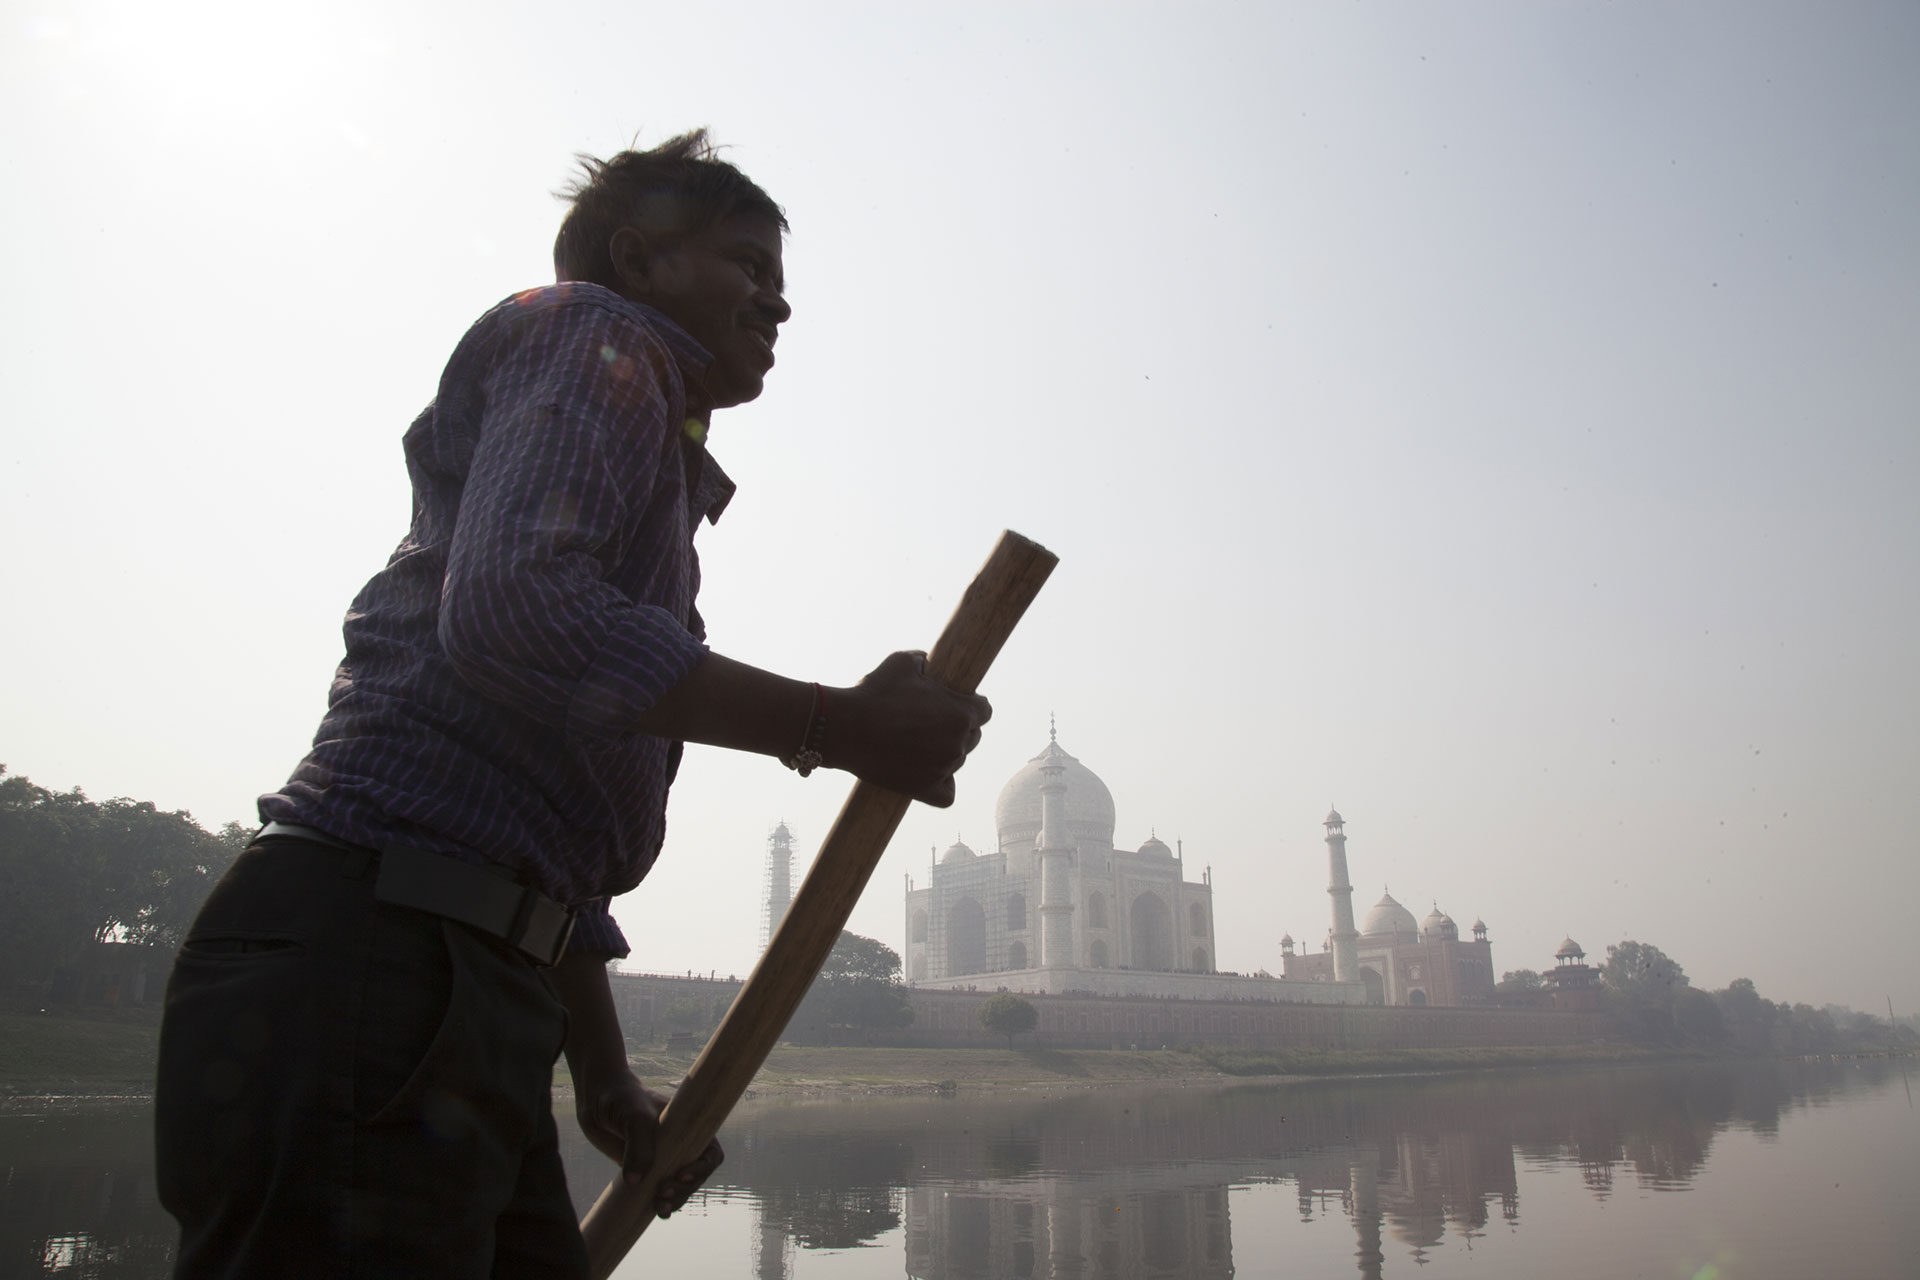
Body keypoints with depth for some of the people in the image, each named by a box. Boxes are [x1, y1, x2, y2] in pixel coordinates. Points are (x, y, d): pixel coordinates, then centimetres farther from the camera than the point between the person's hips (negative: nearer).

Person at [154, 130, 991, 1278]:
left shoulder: (657, 478, 27)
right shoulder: (593, 334, 1)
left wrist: (607, 1080, 25)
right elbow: (513, 610, -21)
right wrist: (839, 728, -17)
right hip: (370, 956, -10)